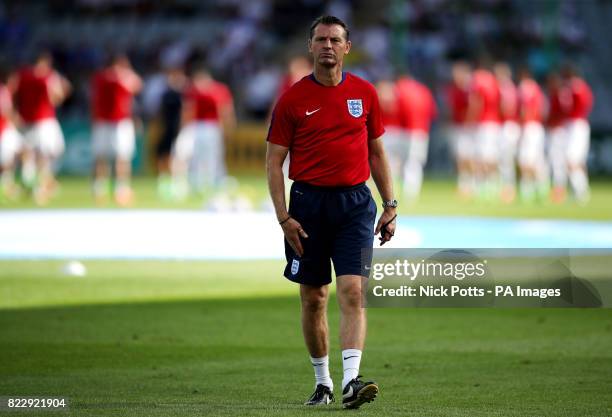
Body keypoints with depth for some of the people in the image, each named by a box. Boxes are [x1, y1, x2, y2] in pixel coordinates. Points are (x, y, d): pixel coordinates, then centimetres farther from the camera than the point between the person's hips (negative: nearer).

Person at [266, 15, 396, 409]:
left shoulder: (365, 93, 6)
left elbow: (377, 153, 14)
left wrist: (390, 206, 8)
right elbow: (274, 160, 0)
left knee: (353, 292, -13)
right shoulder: (293, 99, 0)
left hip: (355, 203, 0)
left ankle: (351, 380, -21)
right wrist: (284, 217, -8)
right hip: (309, 202, 0)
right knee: (313, 298, 7)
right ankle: (322, 381, 21)